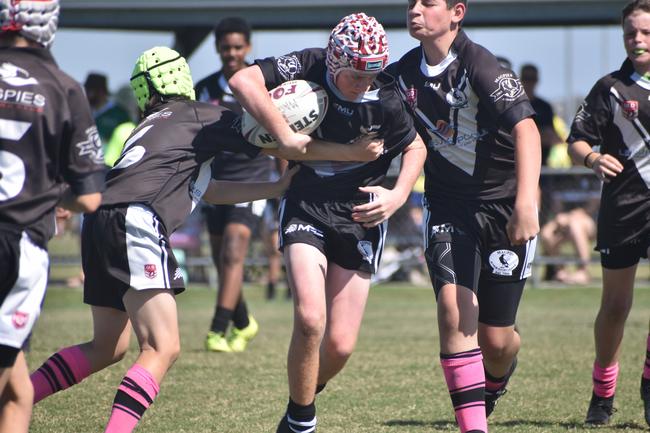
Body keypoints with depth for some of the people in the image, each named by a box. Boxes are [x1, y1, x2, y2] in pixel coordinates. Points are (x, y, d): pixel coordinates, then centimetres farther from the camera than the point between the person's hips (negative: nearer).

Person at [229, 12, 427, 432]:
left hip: (360, 216, 1)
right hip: (307, 207, -1)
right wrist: (285, 136, -30)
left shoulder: (386, 100, -13)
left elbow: (416, 148, 5)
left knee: (340, 346, -1)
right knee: (310, 319, -22)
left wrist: (398, 195, -11)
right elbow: (243, 80, -29)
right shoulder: (309, 67, -15)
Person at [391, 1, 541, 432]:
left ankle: (494, 381, 40)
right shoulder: (404, 74, 0)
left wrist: (525, 202, -44)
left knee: (495, 339, 2)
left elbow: (526, 129, -32)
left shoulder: (480, 66, -20)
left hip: (505, 206, -4)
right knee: (454, 307, -20)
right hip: (448, 206, 4)